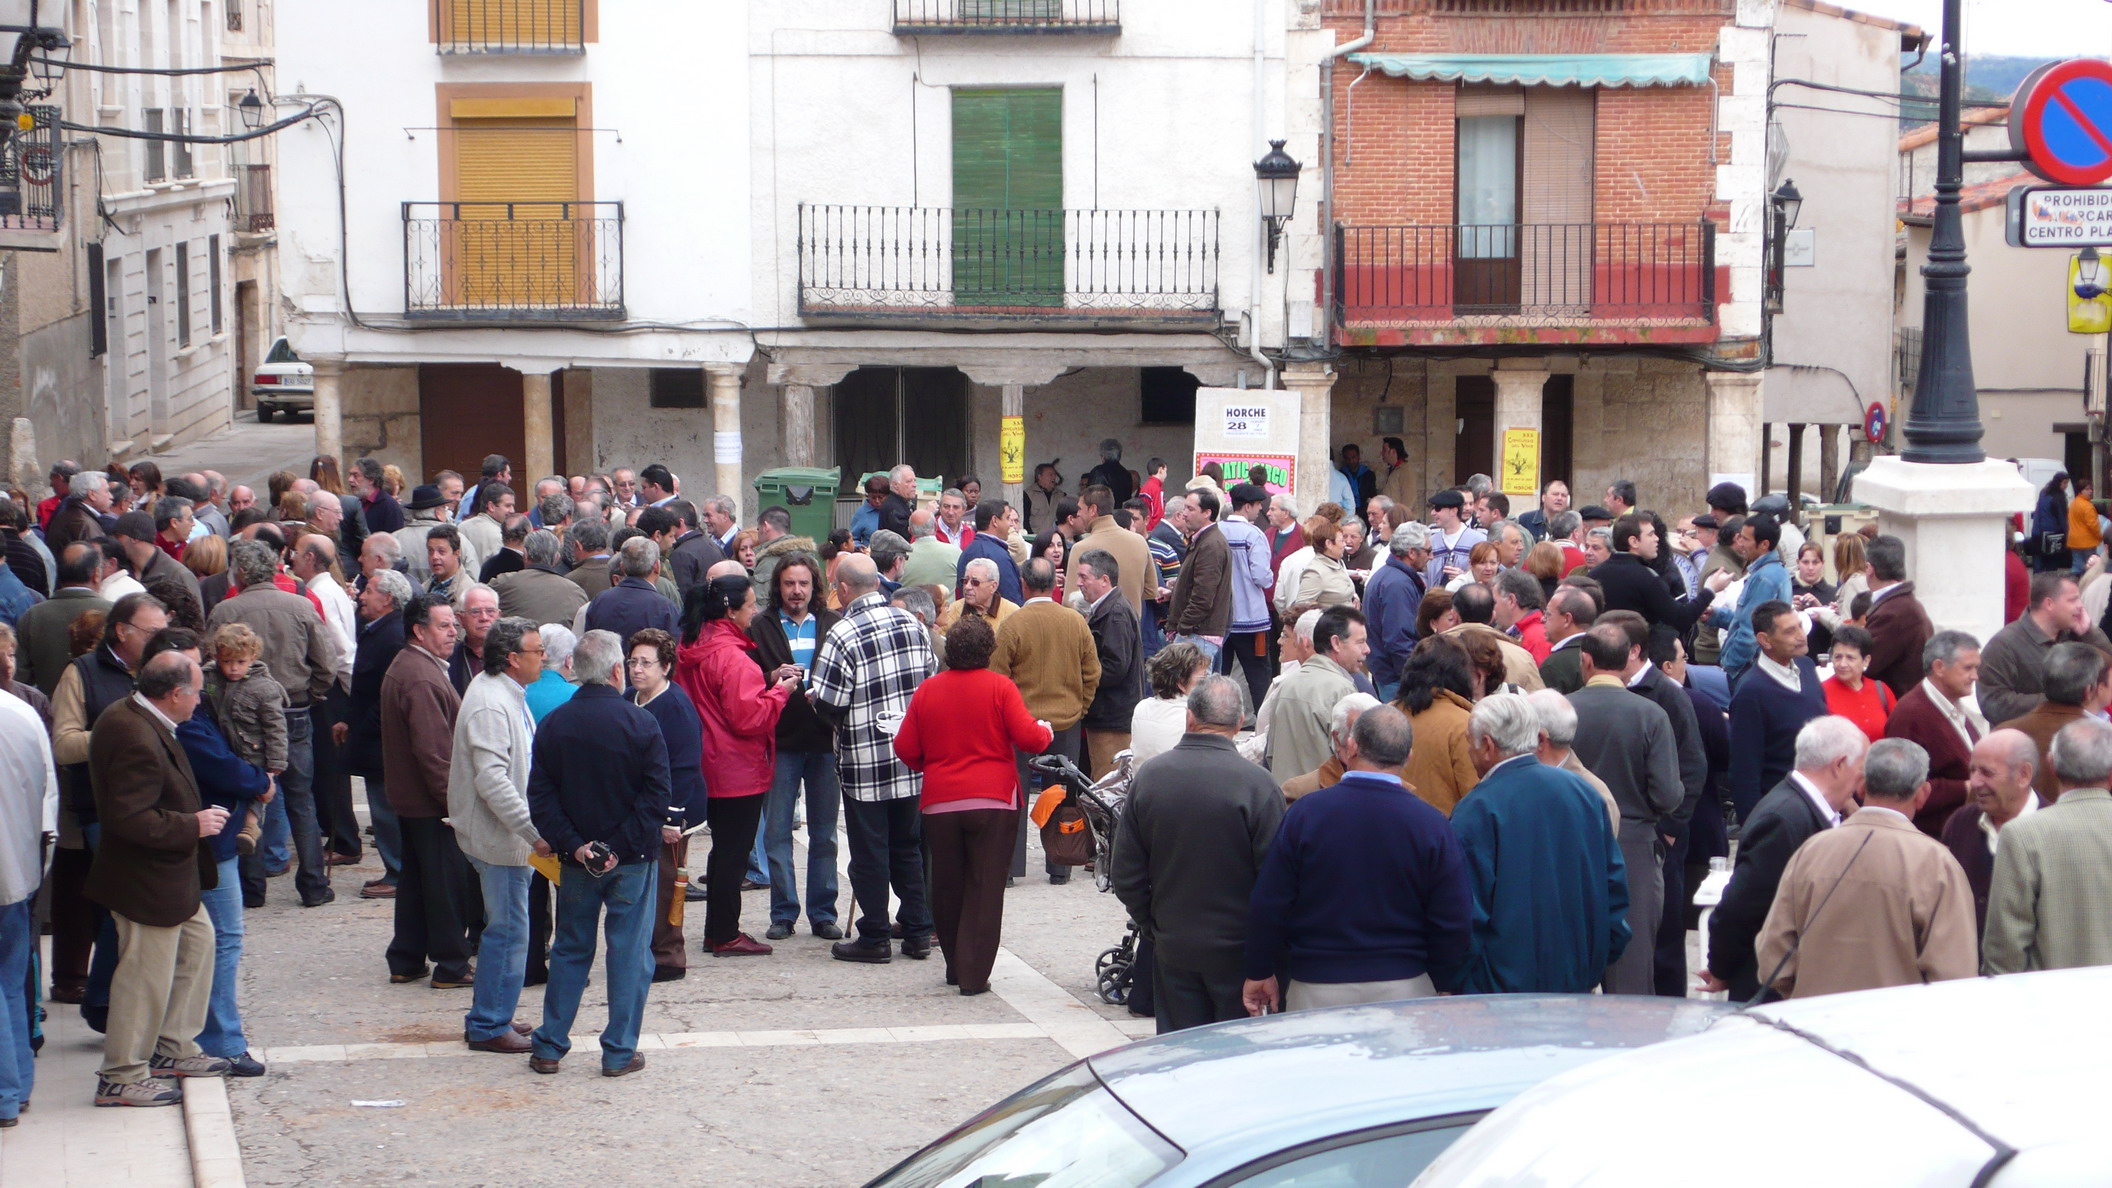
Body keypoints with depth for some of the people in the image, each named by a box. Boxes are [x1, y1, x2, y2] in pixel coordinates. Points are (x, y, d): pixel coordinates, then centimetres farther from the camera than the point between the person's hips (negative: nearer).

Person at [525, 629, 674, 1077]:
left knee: (569, 949, 15)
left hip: (577, 860, 3)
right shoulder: (639, 723, -12)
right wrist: (623, 847, -13)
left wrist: (573, 845, -8)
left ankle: (548, 1048, 16)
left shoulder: (552, 725, -2)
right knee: (629, 952, 5)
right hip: (632, 860, -3)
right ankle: (619, 1053, 7)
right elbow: (656, 796, -16)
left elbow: (540, 800, -5)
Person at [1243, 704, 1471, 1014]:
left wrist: (1260, 972, 9)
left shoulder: (1305, 812, -7)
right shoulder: (1431, 824, -6)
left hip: (1317, 988, 0)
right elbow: (1454, 921, -3)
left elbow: (1268, 905, -3)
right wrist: (1443, 984, 11)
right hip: (1404, 988, 0)